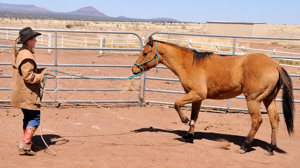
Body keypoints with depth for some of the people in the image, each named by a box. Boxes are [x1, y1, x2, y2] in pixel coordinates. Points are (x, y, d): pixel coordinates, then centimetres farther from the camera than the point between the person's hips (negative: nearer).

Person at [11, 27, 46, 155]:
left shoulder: (19, 53, 13)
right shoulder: (27, 55, -20)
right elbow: (29, 76, -24)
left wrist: (43, 70, 14)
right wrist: (43, 77, -12)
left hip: (21, 94, 10)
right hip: (27, 94, -10)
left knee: (28, 117, 19)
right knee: (35, 117, -4)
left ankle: (26, 142, 28)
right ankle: (25, 144, -8)